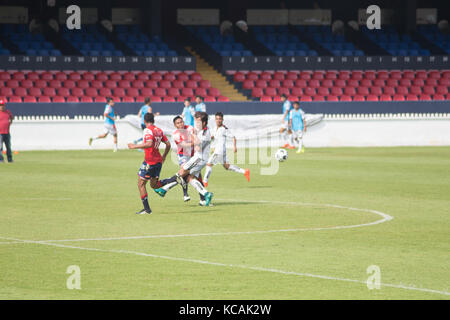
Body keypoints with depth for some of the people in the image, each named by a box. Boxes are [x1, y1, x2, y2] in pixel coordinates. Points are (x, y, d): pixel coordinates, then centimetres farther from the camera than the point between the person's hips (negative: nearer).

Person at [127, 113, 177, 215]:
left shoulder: (148, 130, -13)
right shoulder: (159, 130, 12)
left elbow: (149, 144, -28)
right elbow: (168, 144, 15)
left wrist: (135, 146, -20)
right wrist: (164, 156, 28)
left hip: (150, 161, -8)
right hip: (158, 161, 8)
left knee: (141, 184, 4)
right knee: (154, 185, 16)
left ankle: (147, 209, 4)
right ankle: (176, 179, -3)